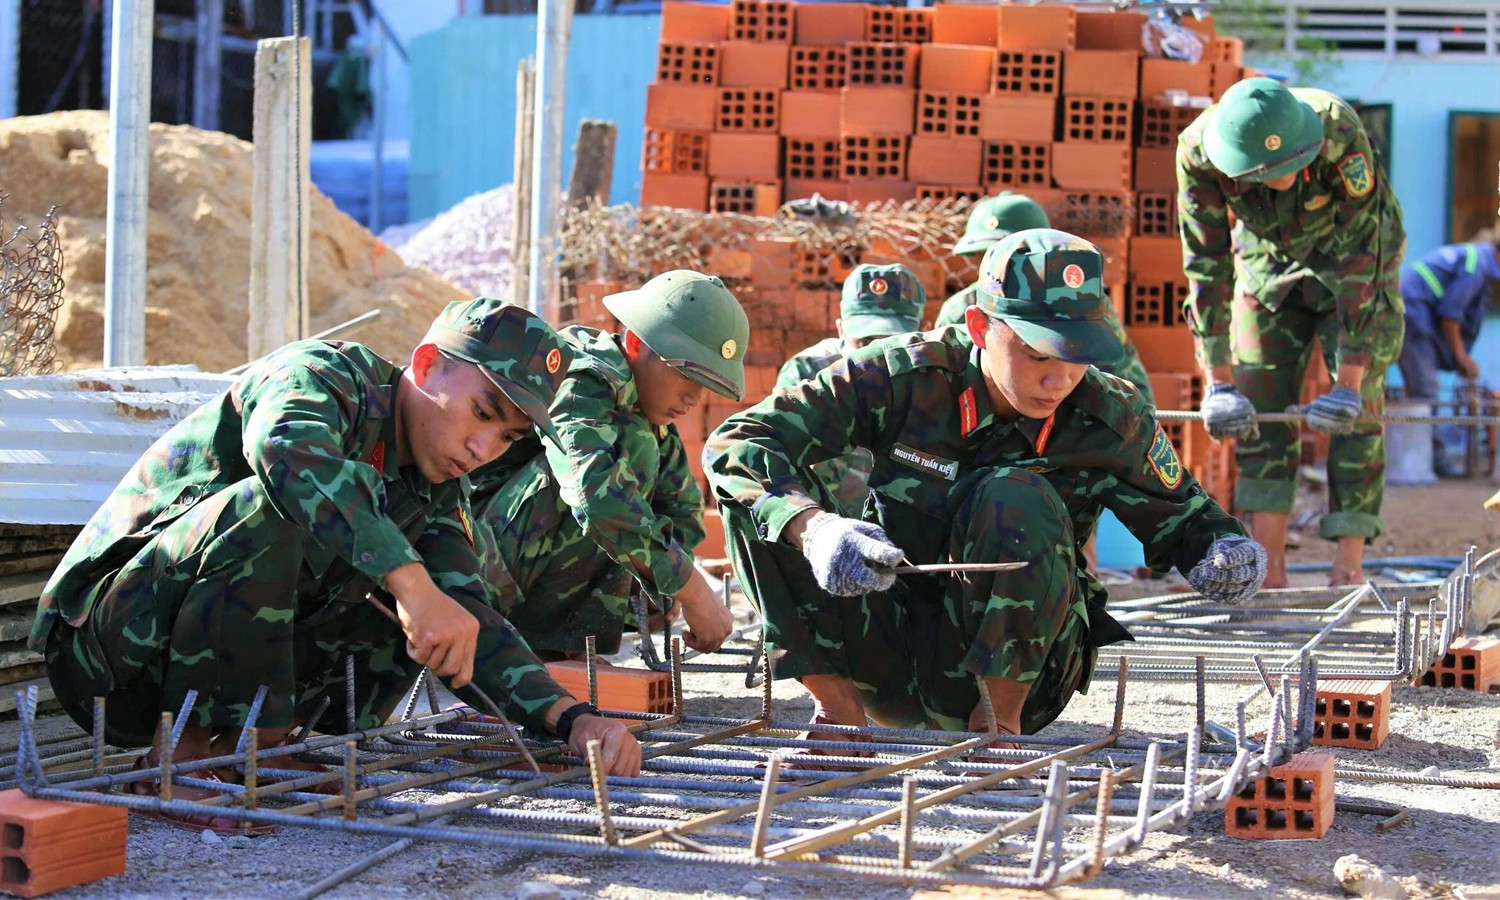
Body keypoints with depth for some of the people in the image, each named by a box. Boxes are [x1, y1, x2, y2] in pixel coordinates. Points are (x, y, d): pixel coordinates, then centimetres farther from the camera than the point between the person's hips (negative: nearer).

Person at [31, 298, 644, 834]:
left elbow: (467, 627, -1)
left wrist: (570, 718, -18)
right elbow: (290, 452, -38)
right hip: (107, 640, -7)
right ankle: (185, 755, -21)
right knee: (277, 508, -32)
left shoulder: (434, 494, 8)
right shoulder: (324, 374, -14)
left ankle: (255, 747, -1)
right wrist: (411, 584, -48)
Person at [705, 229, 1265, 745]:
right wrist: (813, 527, -40)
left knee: (1016, 497, -30)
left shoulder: (1113, 420, -10)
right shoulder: (907, 375, -14)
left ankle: (1000, 719, -14)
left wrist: (1228, 551, -17)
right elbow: (733, 445, -19)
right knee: (760, 495, -18)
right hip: (888, 658, 1)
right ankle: (839, 707, -11)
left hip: (1017, 669, -1)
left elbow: (1180, 517, 9)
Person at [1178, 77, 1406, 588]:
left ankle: (1349, 564, -8)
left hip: (1357, 258, -3)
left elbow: (1360, 257, -35)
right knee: (1257, 404, -4)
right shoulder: (1198, 151, -31)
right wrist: (1218, 383, -24)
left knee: (1357, 410, -11)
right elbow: (1207, 267, -23)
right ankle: (1267, 569, -1)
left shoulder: (1339, 134, -39)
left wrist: (1349, 381, -35)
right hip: (1270, 260, 3)